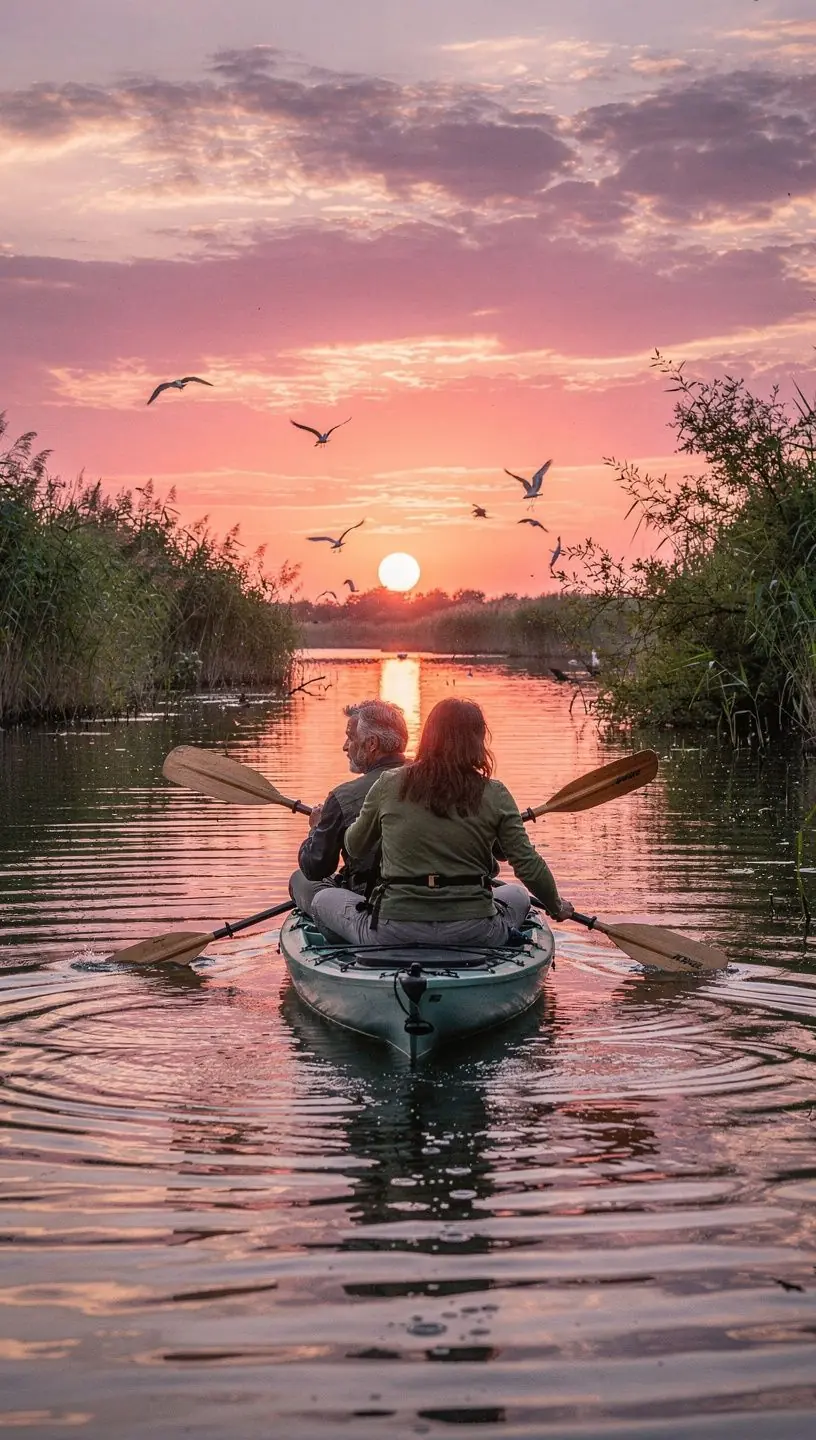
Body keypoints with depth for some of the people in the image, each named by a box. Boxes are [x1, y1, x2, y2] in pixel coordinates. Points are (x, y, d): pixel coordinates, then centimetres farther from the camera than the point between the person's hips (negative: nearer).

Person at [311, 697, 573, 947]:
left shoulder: (389, 785, -1)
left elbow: (354, 850, 14)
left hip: (393, 933, 0)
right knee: (518, 896, 33)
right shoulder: (494, 795, -4)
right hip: (474, 935, 0)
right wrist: (556, 907, 17)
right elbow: (529, 865, -2)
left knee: (324, 899, 25)